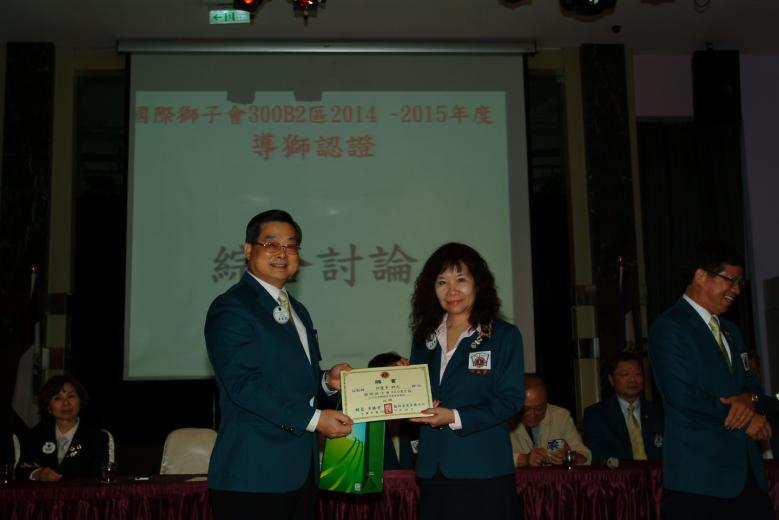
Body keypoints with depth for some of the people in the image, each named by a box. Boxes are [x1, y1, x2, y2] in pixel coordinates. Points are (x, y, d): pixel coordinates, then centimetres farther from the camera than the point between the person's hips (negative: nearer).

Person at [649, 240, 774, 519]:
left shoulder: (730, 331, 21)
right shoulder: (669, 328, -8)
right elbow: (685, 401, -15)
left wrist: (748, 398, -4)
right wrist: (744, 421, -6)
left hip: (746, 472, 7)